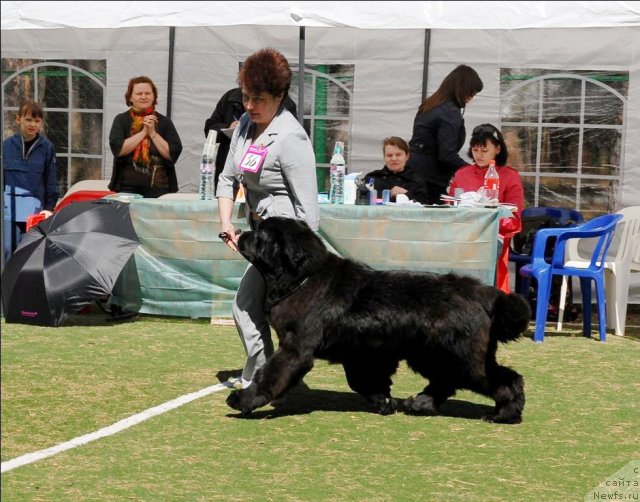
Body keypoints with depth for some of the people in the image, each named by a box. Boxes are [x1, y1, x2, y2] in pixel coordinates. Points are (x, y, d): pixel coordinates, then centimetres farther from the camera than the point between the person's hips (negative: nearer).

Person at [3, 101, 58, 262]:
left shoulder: (47, 148, 1)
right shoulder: (7, 146, 2)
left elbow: (51, 182, 6)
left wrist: (49, 207, 2)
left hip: (36, 210, 0)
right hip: (10, 210, 0)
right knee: (8, 251, -3)